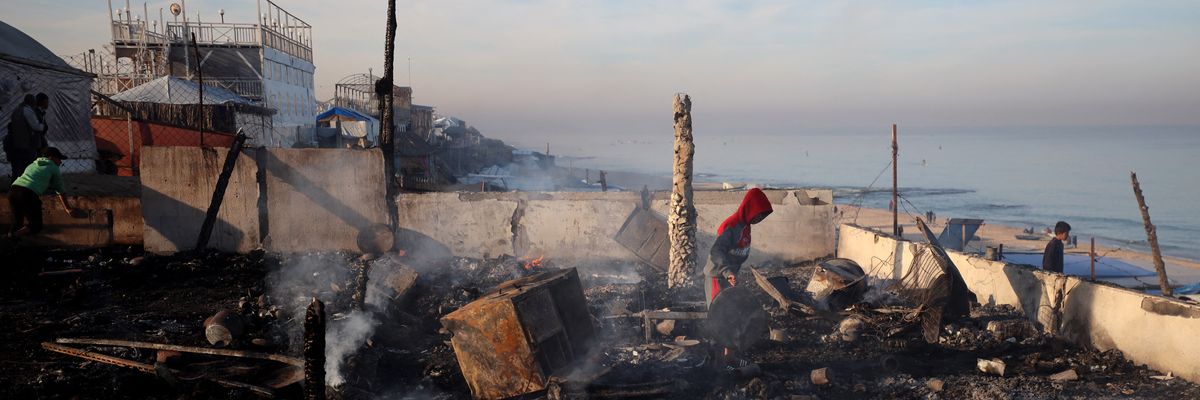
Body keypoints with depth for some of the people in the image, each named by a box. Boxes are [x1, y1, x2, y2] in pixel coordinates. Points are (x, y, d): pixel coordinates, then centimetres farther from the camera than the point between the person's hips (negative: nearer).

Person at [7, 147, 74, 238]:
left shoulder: (33, 164, 32)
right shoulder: (54, 168, 14)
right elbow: (60, 192, 19)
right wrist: (68, 209, 30)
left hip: (12, 190, 6)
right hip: (28, 194, -6)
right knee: (36, 225, 5)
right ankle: (14, 235, -20)